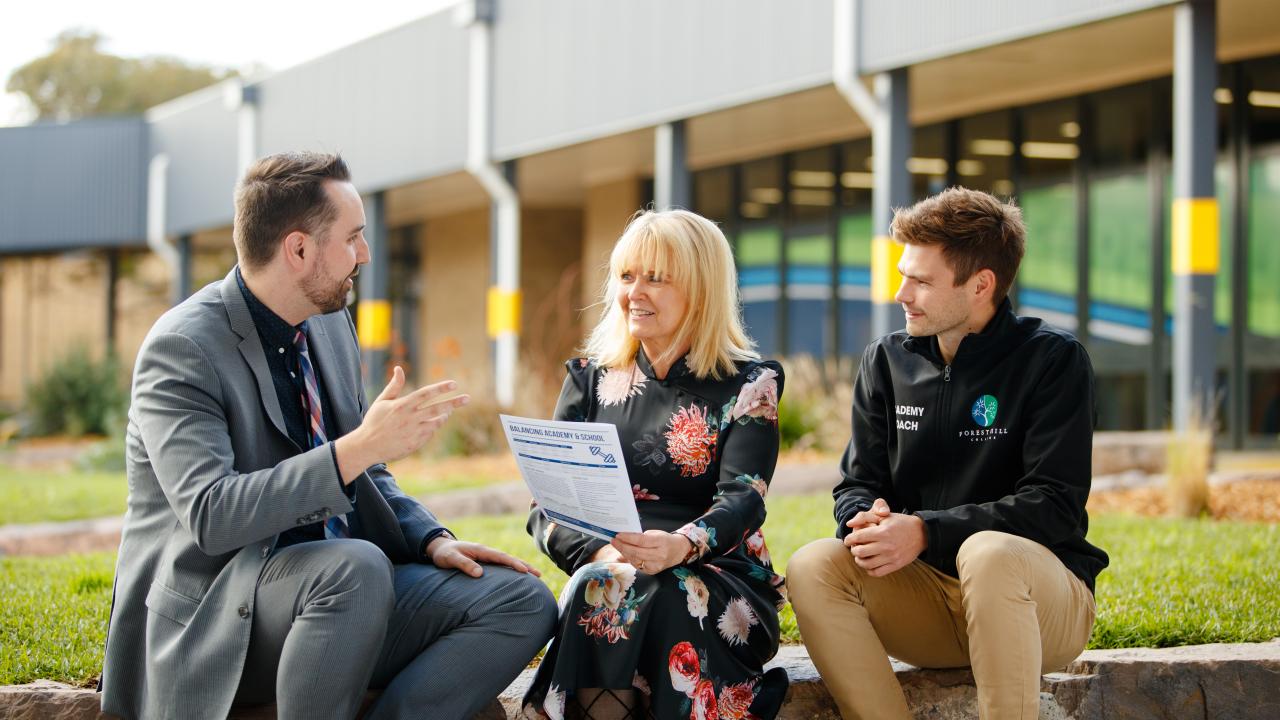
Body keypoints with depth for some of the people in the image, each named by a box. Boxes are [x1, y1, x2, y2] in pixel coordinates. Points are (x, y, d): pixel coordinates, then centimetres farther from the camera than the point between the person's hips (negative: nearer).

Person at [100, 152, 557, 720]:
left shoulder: (330, 323, 12)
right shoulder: (182, 349, -13)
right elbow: (210, 515, -26)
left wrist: (432, 539, 3)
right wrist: (356, 448, -32)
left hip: (341, 588, 8)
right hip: (214, 612, -8)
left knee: (522, 601, -9)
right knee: (355, 566, -37)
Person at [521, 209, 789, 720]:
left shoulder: (749, 384, 5)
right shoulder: (590, 378, 13)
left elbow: (743, 501, -11)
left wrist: (680, 546, -33)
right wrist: (601, 552, -16)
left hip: (723, 586, -2)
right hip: (606, 573, 2)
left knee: (661, 595, -36)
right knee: (600, 585, -34)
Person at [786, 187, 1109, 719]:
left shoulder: (1052, 360, -6)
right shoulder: (887, 362, 9)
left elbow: (1055, 506, -14)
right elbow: (857, 485, 10)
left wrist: (924, 531, -24)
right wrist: (869, 521, -16)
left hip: (1044, 597, -4)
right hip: (925, 596, 5)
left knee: (989, 552, -38)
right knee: (812, 568, -22)